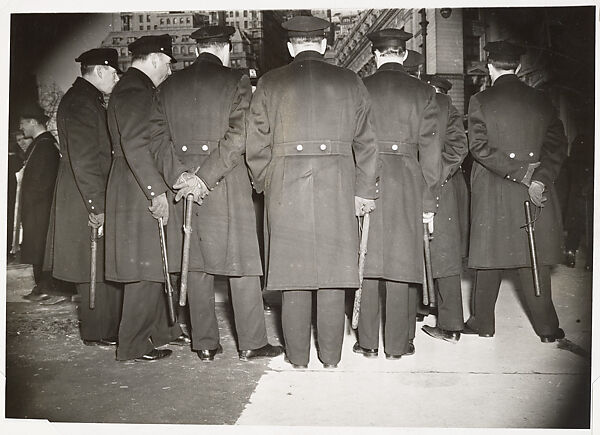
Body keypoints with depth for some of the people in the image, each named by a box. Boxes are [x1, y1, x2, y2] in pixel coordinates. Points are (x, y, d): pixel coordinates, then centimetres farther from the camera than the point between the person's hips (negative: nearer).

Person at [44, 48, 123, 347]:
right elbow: (83, 159, -21)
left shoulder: (86, 99, 18)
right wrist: (97, 206, -22)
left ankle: (103, 329, 23)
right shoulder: (82, 101, -14)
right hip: (87, 202, -10)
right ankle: (99, 333, 10)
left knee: (100, 269, 14)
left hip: (94, 200, 10)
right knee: (99, 269, -2)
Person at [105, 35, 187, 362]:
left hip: (146, 190, 10)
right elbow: (135, 145, -23)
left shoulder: (137, 88, 19)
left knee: (154, 265, 16)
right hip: (139, 192, -10)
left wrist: (159, 186, 20)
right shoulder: (134, 89, -14)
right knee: (145, 267, -4)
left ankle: (159, 329, 28)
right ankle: (133, 345, 6)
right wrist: (157, 190, -24)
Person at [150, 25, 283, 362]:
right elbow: (239, 137, -13)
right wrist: (205, 178, -13)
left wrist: (181, 175, -3)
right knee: (241, 263, 4)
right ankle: (252, 343, 10)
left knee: (196, 266, 10)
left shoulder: (169, 86, 10)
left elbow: (159, 137, 4)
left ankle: (205, 343, 17)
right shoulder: (236, 81, -4)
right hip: (228, 186, -4)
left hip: (183, 183, 5)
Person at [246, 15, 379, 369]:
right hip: (337, 189, 1)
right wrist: (365, 190, 10)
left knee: (293, 274, 7)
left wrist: (265, 186, 14)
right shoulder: (349, 81, 6)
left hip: (285, 191, 0)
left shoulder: (270, 84, 4)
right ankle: (331, 359, 18)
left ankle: (298, 359, 18)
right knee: (333, 275, 8)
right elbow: (366, 142, 5)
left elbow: (257, 146, 3)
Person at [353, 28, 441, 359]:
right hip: (407, 187, 0)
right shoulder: (422, 93, 3)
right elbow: (429, 150, 0)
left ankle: (367, 342, 14)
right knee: (401, 264, 6)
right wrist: (428, 202, 5)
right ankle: (397, 344, 14)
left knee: (366, 262, 7)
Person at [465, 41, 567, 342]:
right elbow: (557, 145, -1)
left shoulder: (480, 101, -3)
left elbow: (480, 146, -12)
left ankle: (483, 322, 16)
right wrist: (538, 178, -10)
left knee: (489, 257, 7)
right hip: (534, 191, 3)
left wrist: (522, 173, -12)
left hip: (492, 191, -2)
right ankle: (546, 327, 14)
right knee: (534, 258, 8)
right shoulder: (540, 101, 6)